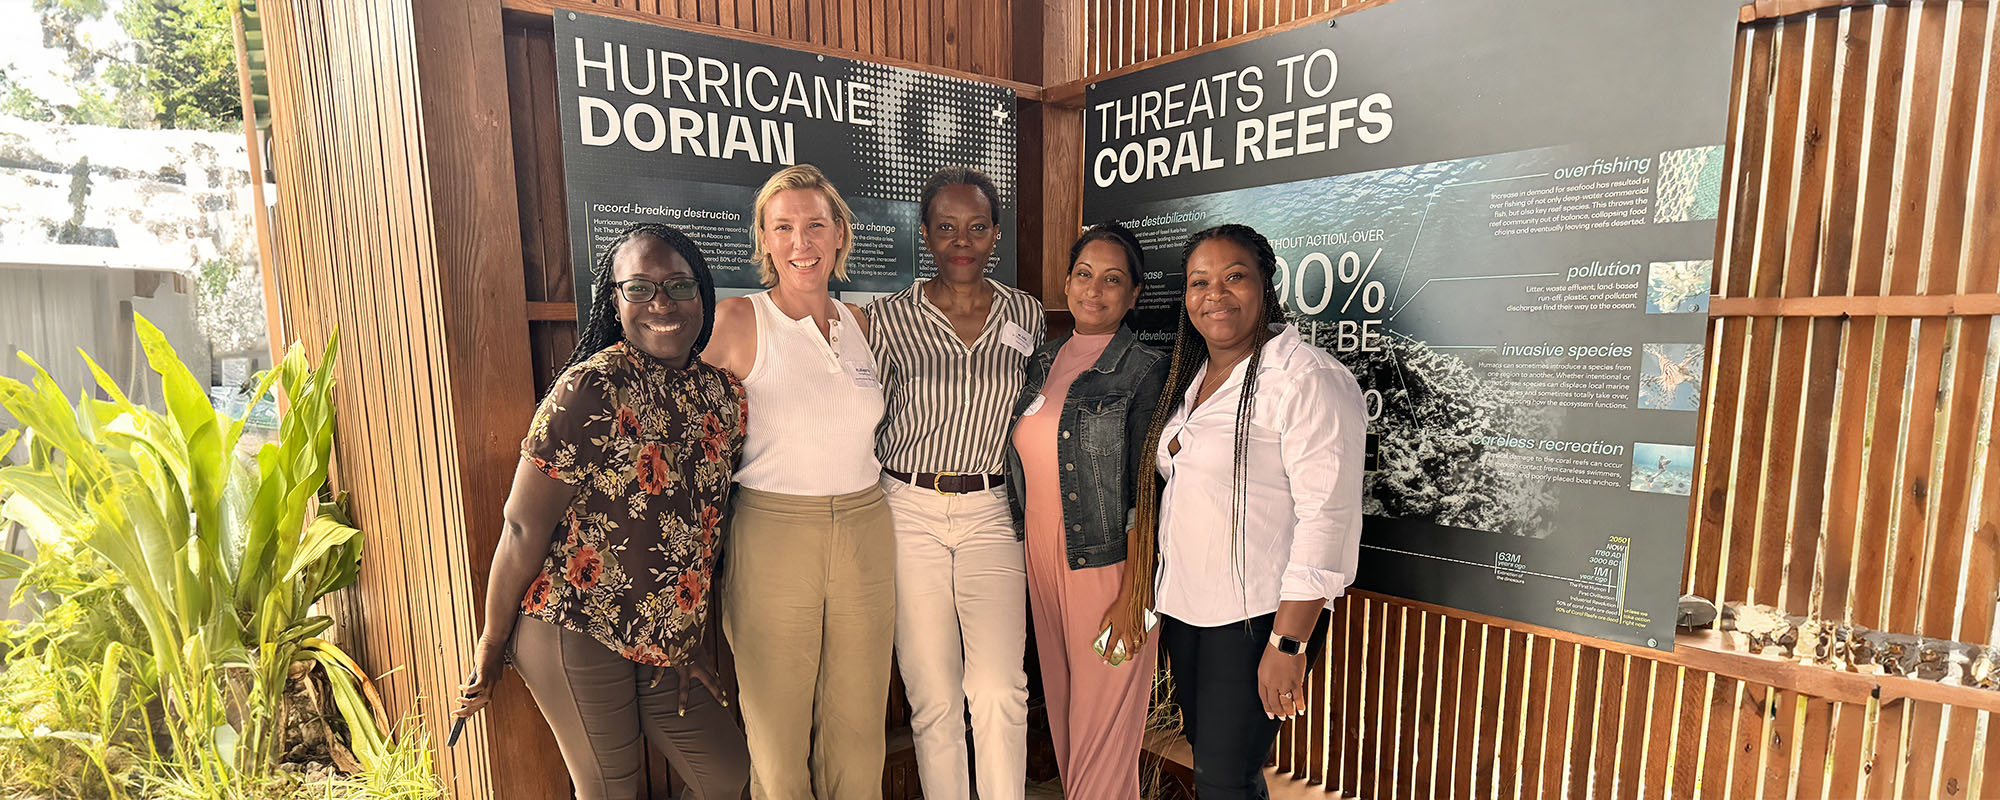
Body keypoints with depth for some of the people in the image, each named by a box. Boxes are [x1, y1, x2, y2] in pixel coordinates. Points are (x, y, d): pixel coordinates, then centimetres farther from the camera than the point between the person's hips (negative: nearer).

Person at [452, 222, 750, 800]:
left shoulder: (723, 394, 1)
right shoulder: (591, 391, -19)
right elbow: (524, 527, -14)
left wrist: (686, 634, 12)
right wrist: (491, 645, -6)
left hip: (663, 636, 6)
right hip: (574, 630, -6)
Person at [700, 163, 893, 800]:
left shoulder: (857, 322, 7)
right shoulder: (737, 322, -8)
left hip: (865, 536, 4)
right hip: (772, 538, -4)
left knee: (858, 730, 15)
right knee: (778, 741, 11)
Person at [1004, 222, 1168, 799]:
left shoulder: (1145, 372, -9)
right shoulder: (1041, 362, 8)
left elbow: (1145, 496, -12)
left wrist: (1133, 598, -16)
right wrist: (1030, 555, 11)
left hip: (1106, 564, -6)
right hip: (1041, 557, 6)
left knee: (1102, 726, 5)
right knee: (1061, 706, 19)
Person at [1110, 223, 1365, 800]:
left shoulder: (1308, 380, -17)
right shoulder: (1191, 376, 10)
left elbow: (1327, 518, -21)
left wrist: (1288, 645, -21)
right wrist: (1139, 592, 17)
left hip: (1257, 619, -8)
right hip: (1182, 608, 8)